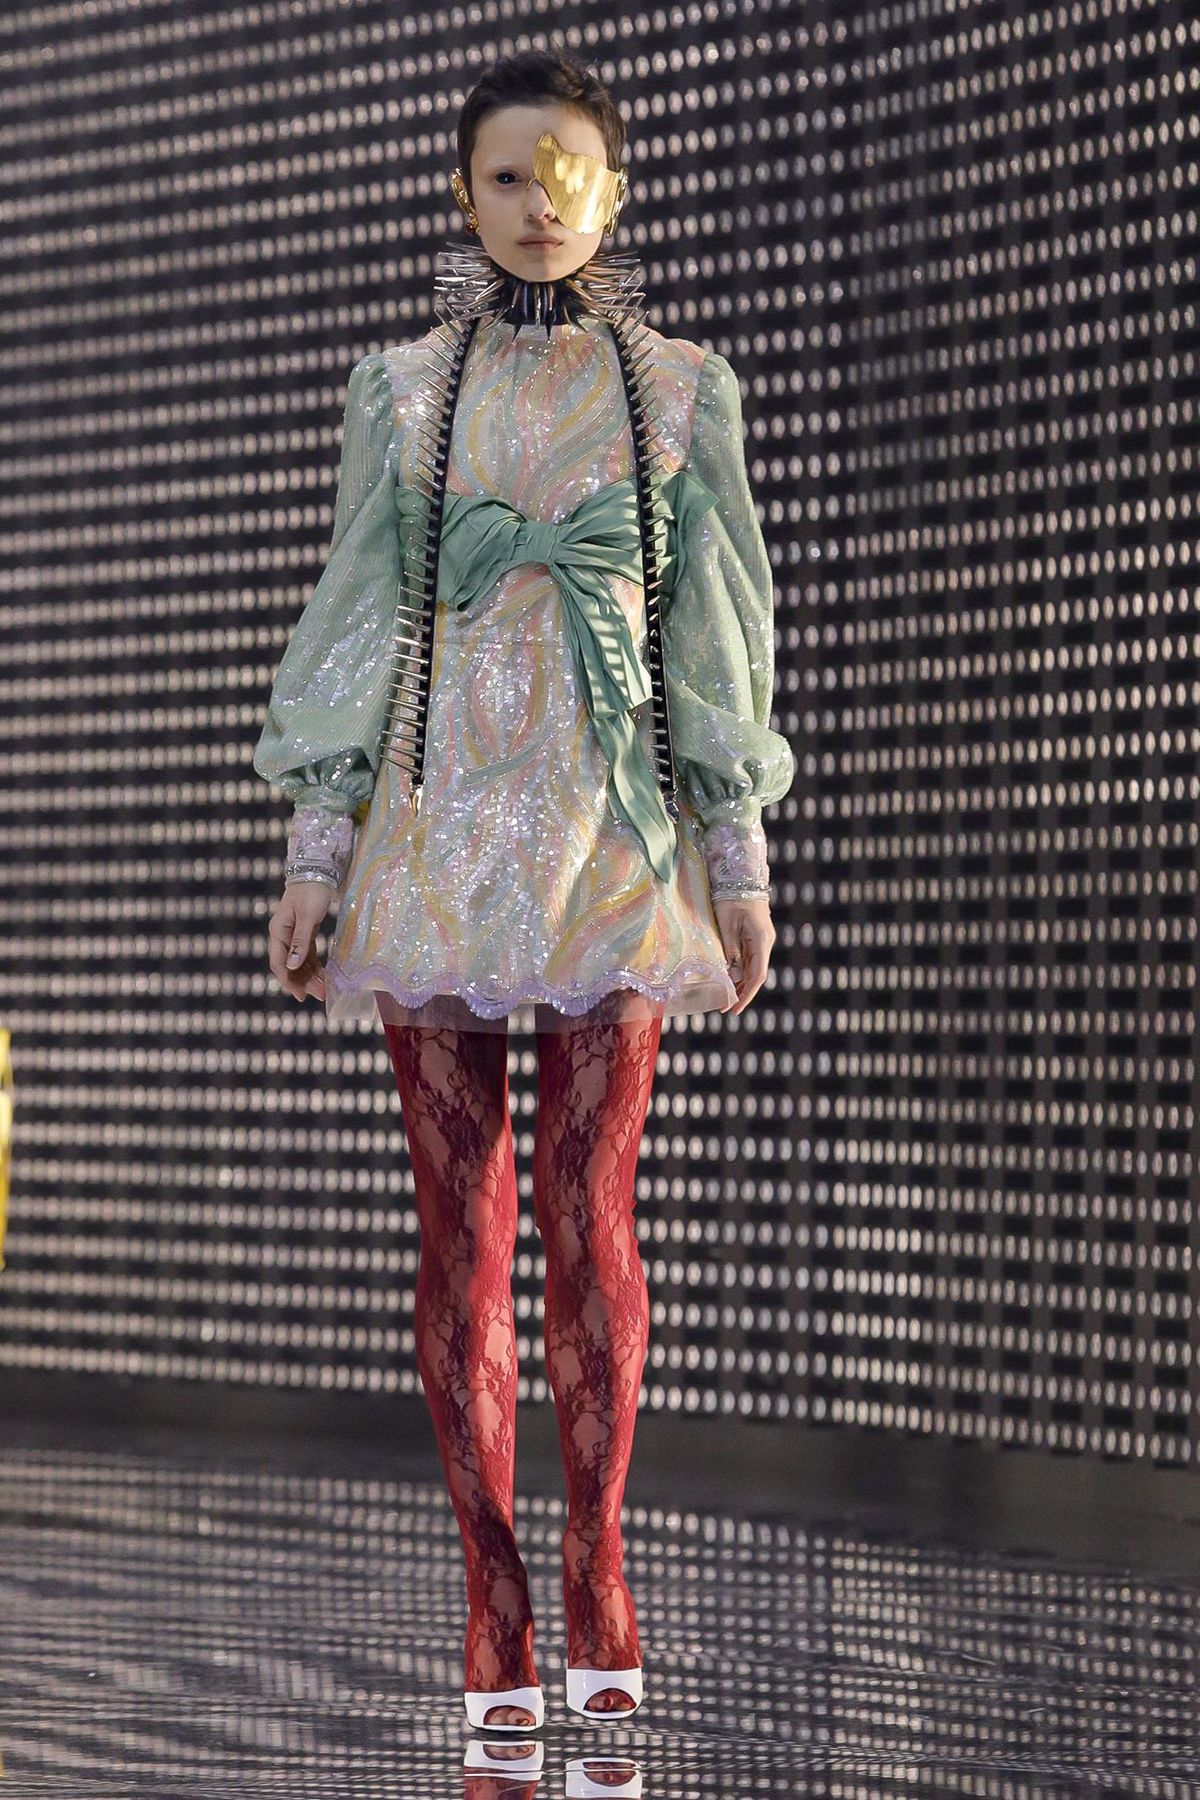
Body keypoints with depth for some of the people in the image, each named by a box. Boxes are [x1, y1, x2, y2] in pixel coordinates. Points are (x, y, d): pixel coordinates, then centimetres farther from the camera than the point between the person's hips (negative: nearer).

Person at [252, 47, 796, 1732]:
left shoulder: (681, 388, 7)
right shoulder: (402, 389, 8)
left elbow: (716, 632, 7)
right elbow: (358, 621, 8)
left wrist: (743, 863, 4)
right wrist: (314, 853, 2)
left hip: (614, 837, -1)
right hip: (437, 826, 1)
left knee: (587, 1208, -6)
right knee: (462, 1216, -1)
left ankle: (598, 1592, 1)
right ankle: (497, 1607, 3)